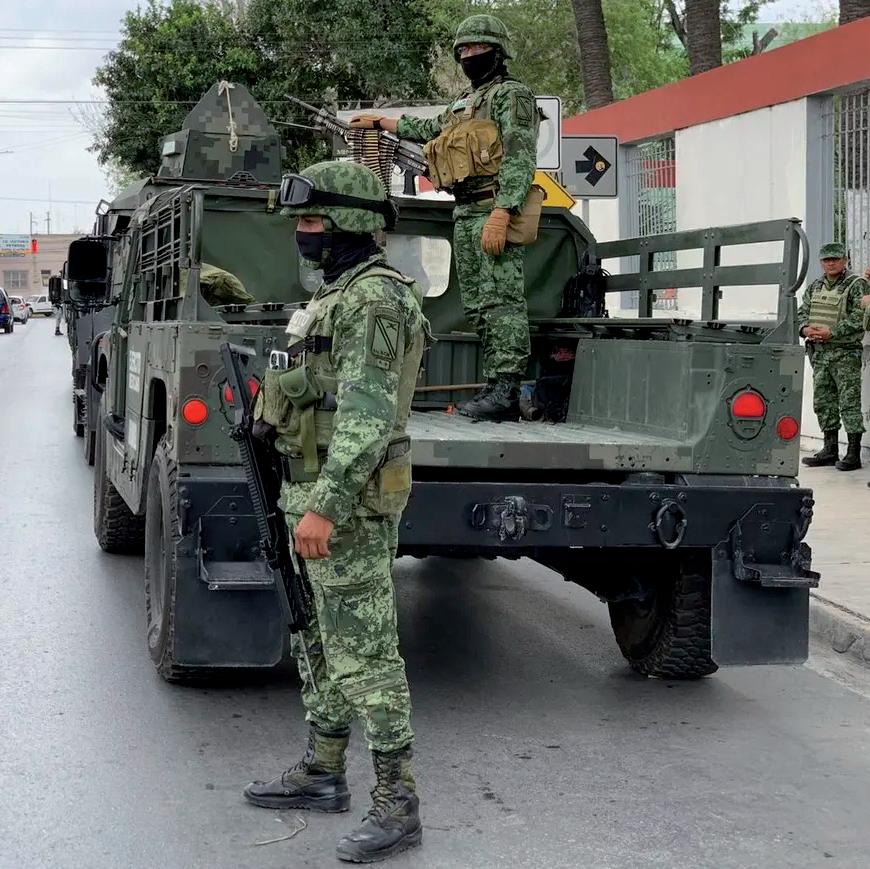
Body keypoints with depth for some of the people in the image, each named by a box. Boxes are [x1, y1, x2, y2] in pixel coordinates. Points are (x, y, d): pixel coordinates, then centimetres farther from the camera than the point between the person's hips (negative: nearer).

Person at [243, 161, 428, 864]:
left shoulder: (374, 299, -16)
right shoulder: (339, 294, 17)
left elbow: (367, 414, -25)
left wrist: (325, 506, -30)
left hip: (348, 500, -11)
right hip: (319, 493, 11)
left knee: (364, 652, -8)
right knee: (319, 642, 17)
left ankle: (397, 804, -4)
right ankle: (323, 773, 28)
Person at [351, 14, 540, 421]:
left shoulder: (512, 95, -2)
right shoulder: (463, 102, 25)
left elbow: (520, 159, -13)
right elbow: (428, 129, 44)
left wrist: (500, 213, -23)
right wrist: (381, 122, 50)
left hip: (495, 209, -9)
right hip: (465, 214, 9)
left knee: (501, 298, -15)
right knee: (477, 304, 6)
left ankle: (506, 390, -20)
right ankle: (495, 387, 6)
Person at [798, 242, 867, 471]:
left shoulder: (857, 285, -5)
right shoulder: (815, 286, 15)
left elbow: (858, 318, -14)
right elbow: (802, 312, 15)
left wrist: (831, 332, -19)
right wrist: (806, 328, -7)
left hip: (845, 352, -7)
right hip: (819, 353, 7)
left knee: (849, 402, -7)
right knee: (823, 402, 10)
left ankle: (854, 454, -5)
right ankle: (830, 450, 18)